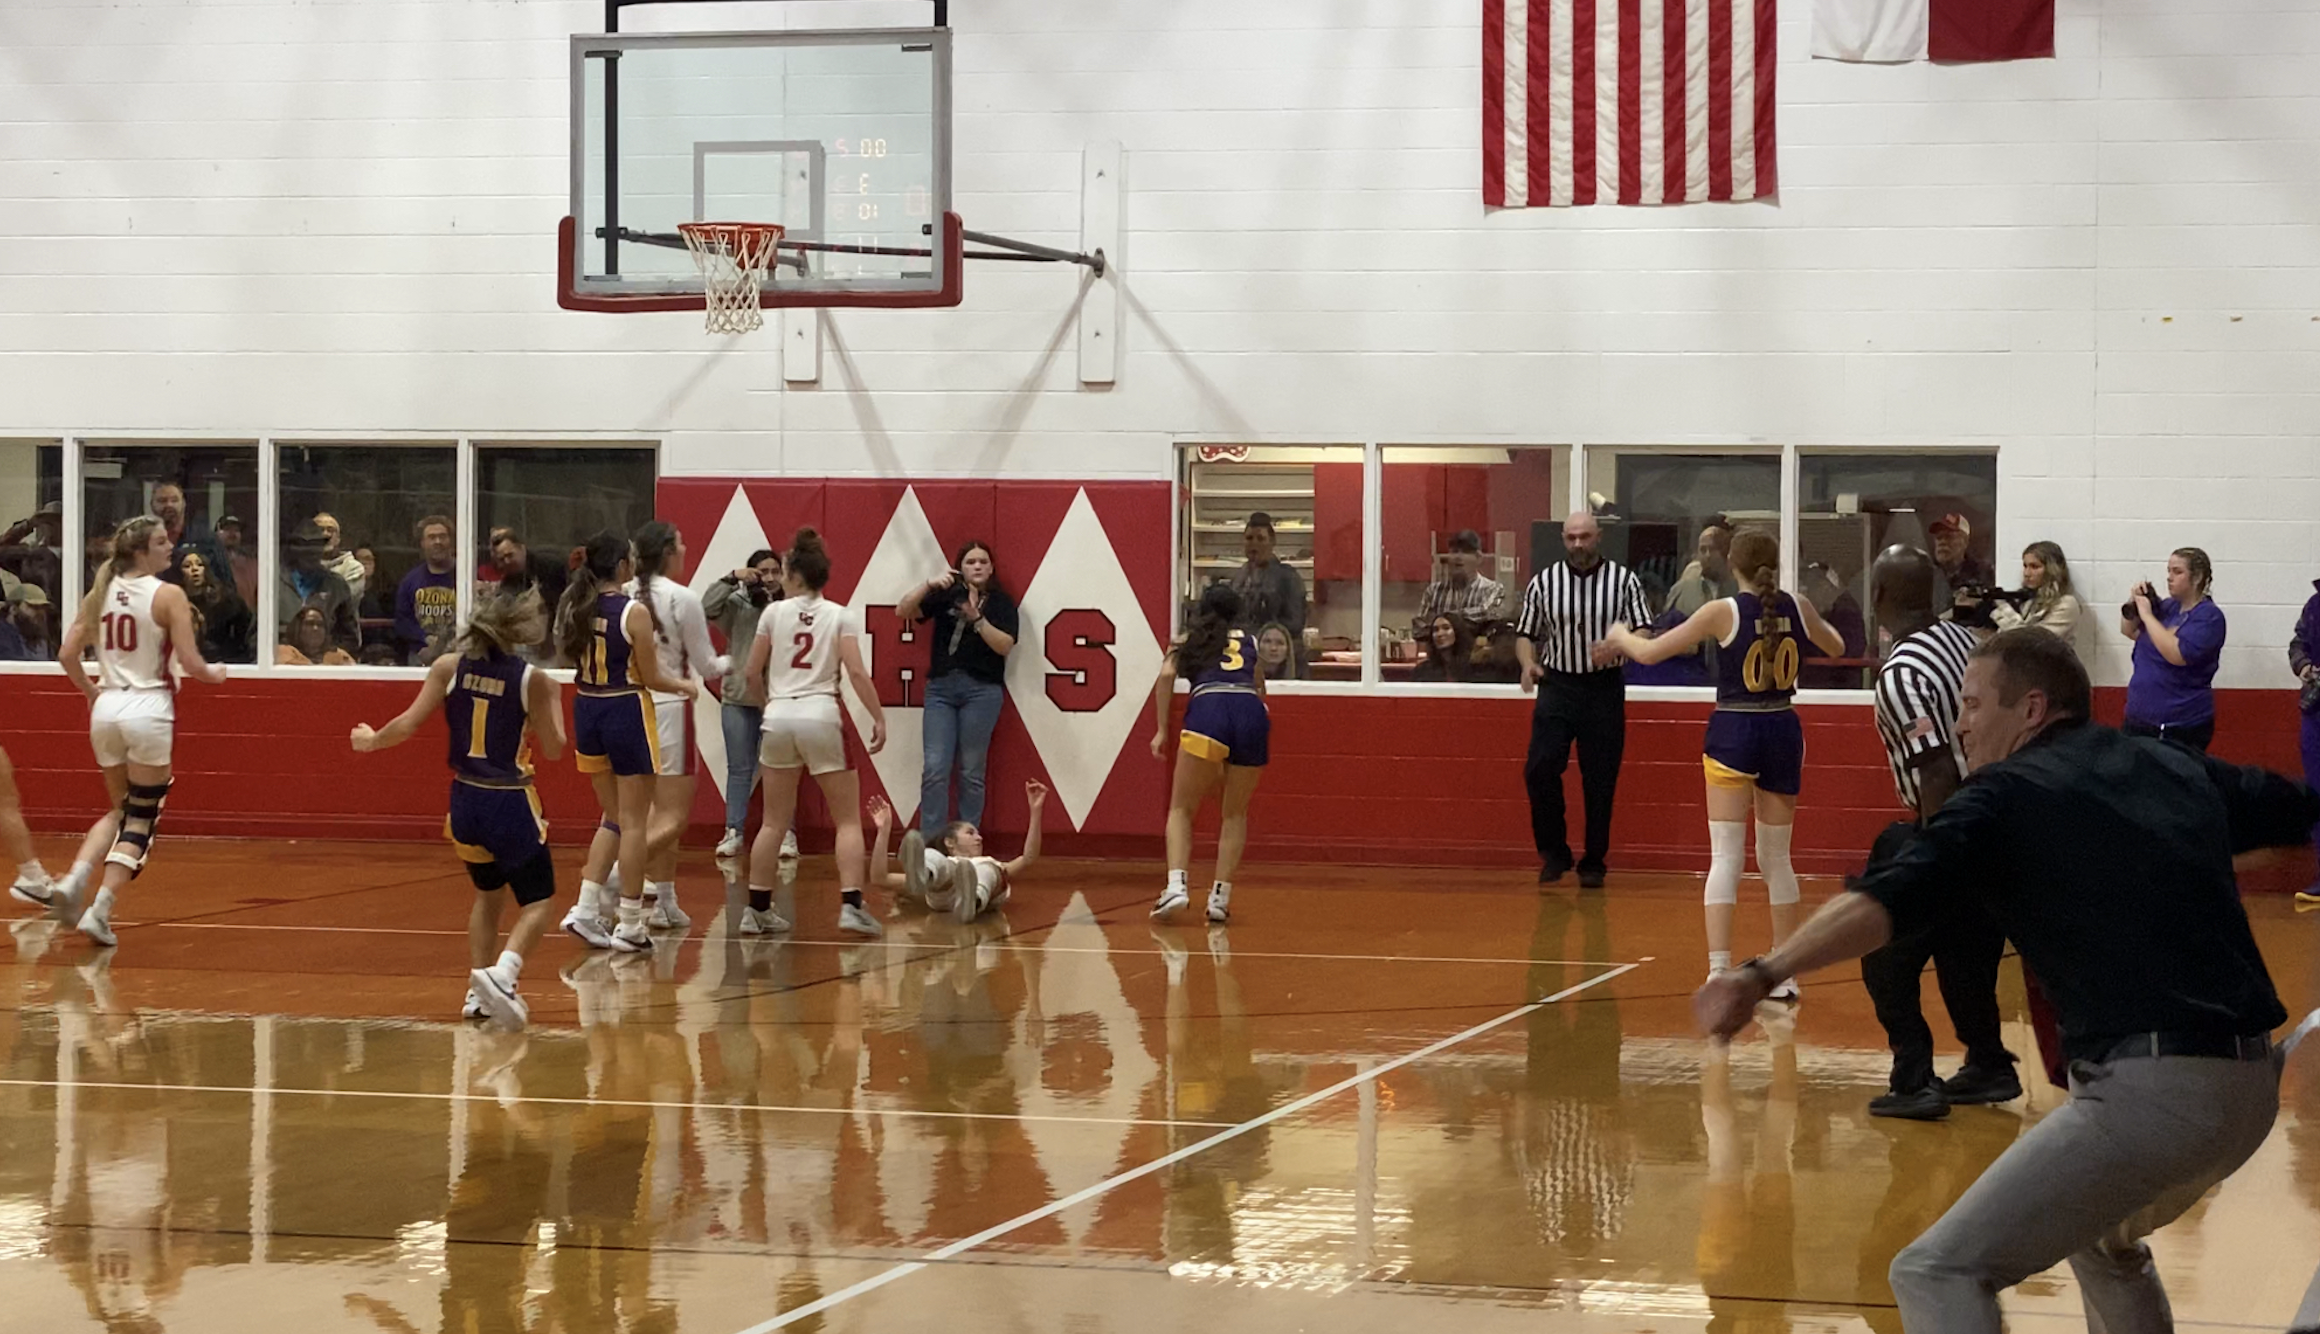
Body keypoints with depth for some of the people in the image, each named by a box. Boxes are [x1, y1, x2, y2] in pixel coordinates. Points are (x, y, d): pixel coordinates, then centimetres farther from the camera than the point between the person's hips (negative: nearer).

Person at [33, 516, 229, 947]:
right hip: (149, 708, -6)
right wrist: (215, 674, 8)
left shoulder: (101, 593, 7)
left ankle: (73, 882, 0)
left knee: (121, 810, 21)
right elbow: (190, 663, -13)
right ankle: (100, 910, -8)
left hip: (107, 709, 6)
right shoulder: (168, 596, -9)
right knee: (142, 820, 4)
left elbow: (69, 655, 6)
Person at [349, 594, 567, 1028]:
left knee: (489, 894, 25)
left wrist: (370, 740, 15)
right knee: (538, 902, 3)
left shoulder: (449, 666, -1)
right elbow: (553, 749, -2)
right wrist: (553, 700, 15)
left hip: (465, 800, 4)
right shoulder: (532, 679, -7)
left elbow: (408, 725, -4)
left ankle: (478, 992, 17)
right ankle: (501, 973, -23)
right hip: (512, 805, -4)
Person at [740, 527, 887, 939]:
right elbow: (856, 672, -8)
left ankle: (757, 909, 11)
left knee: (774, 822, 12)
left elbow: (752, 673, 8)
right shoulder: (841, 615, 2)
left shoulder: (774, 612, 5)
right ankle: (851, 906, -9)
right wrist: (878, 719, -3)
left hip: (779, 718, 2)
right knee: (848, 819, 4)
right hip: (820, 717, -2)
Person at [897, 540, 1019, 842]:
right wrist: (929, 584, -16)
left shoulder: (1001, 602, 5)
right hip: (940, 687, 1)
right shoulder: (945, 595, 7)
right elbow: (902, 611, -2)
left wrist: (976, 618, -19)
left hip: (982, 689, -1)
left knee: (972, 771, 2)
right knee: (935, 769, -6)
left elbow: (1005, 645, -7)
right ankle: (930, 844, -5)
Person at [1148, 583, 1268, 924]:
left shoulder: (1189, 640, 25)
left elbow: (1167, 674, 8)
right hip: (1252, 714, 2)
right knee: (1235, 814, 17)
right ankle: (1220, 897, 9)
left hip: (1208, 709, -2)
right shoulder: (1250, 642, 30)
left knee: (1181, 809, 9)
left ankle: (1177, 885, -11)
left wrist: (1161, 730, 10)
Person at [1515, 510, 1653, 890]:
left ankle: (1594, 863, 15)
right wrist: (1528, 663, -10)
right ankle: (1553, 852, 6)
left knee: (1600, 781, 2)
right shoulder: (1543, 583, 5)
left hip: (1604, 689, -1)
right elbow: (1526, 633, 11)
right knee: (1540, 768, -12)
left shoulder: (1624, 582, 0)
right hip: (1557, 686, 1)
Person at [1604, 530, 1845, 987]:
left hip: (1733, 733, -4)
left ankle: (1719, 972, -17)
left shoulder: (1724, 612, -10)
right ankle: (1785, 978, 18)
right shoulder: (1797, 608, 1)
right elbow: (1835, 646, 23)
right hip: (1783, 733, 4)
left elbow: (1650, 652, -6)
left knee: (1725, 857, -6)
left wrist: (1620, 635, 15)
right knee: (1776, 859, 14)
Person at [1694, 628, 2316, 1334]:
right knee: (2103, 1242, 36)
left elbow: (1889, 899, -17)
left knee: (1938, 1273, -10)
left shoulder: (2007, 795, -1)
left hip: (2151, 1090, -8)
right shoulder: (2179, 768, 17)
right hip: (2252, 1088, 8)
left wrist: (1764, 974, -27)